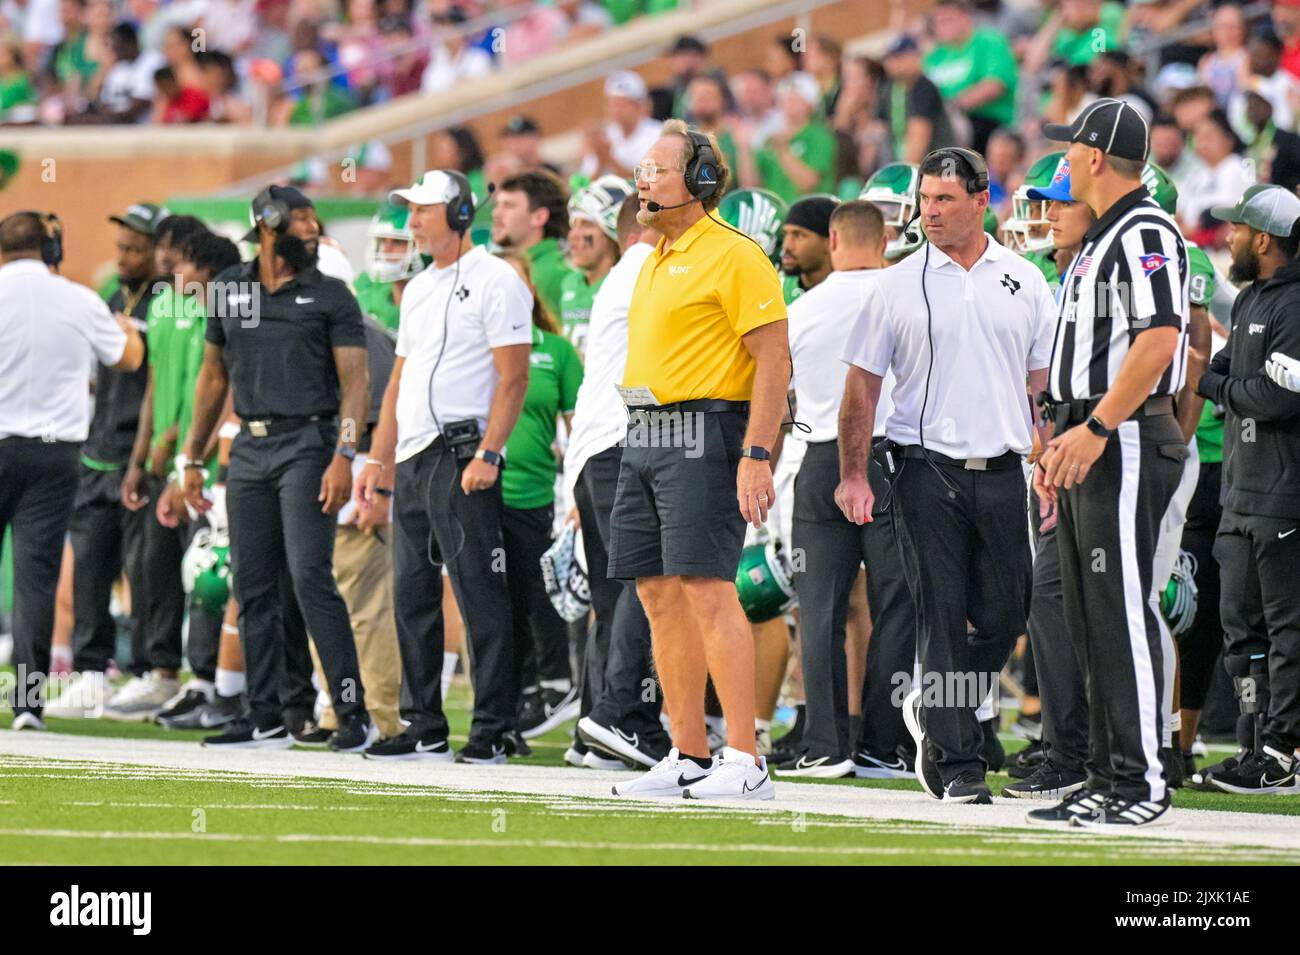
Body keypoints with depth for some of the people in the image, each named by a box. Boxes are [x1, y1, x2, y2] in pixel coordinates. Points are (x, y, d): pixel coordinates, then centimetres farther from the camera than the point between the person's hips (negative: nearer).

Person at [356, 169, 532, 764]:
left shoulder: (494, 281, -6)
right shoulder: (419, 290, 20)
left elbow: (512, 377, -13)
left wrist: (487, 454, -21)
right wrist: (379, 458, 18)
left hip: (462, 457, -9)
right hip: (412, 461, 9)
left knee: (479, 595, -9)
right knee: (412, 595, 9)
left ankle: (492, 731, -8)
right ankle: (423, 728, 15)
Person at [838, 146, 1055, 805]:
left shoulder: (1024, 282, 10)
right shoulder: (898, 285, 4)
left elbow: (1043, 382, 13)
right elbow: (862, 385, 5)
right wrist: (853, 474, -3)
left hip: (1001, 472, 2)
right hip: (926, 470, -2)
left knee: (1003, 616, 3)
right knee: (942, 619, -5)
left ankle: (931, 712, 28)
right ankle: (957, 766, -4)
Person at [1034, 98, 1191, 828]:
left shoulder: (1146, 232, -12)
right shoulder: (1101, 240, 21)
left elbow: (1159, 339, -22)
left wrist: (1097, 428, -25)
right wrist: (1060, 443, 20)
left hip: (1127, 443, -11)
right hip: (1092, 446, 11)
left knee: (1123, 611, -11)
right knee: (1093, 619, 10)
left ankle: (1143, 782, -11)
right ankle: (1108, 778, 14)